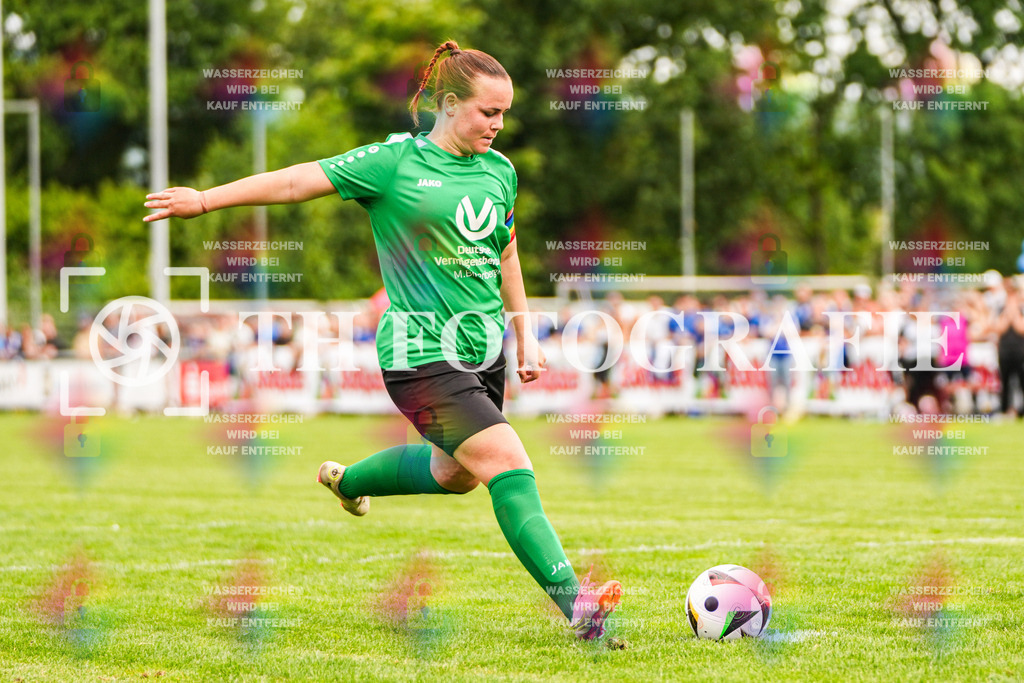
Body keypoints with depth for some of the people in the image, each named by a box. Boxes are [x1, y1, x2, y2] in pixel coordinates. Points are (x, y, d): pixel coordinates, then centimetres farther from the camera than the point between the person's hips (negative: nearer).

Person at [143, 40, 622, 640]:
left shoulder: (499, 170, 10)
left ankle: (350, 480, 49)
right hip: (422, 354, -8)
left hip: (484, 349, 8)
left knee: (453, 473, 23)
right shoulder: (395, 162, -9)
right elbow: (305, 179, -7)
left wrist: (525, 332, 23)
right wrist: (206, 199, -7)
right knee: (509, 466, -17)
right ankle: (572, 599, -20)